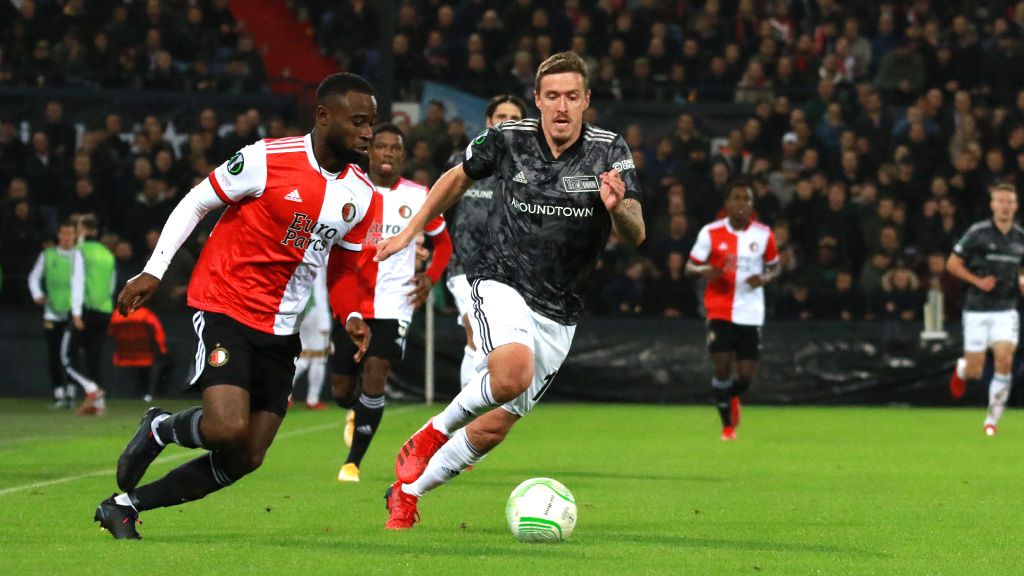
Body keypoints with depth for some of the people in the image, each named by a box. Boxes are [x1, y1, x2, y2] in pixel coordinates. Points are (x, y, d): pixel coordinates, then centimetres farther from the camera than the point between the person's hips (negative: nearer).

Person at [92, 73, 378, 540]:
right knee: (228, 428, -27)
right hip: (226, 310, -6)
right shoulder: (268, 160, -13)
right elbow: (196, 203, -3)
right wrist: (153, 271, -7)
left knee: (246, 459, 0)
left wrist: (351, 317, 1)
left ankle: (124, 506, 13)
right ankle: (158, 429, 7)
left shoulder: (361, 195, 4)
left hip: (280, 334, 6)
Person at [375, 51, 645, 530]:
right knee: (513, 373, -35)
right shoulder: (508, 140, -6)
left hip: (559, 314, 2)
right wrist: (411, 231, 18)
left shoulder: (610, 151, -7)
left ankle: (407, 492, 26)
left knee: (493, 428, 4)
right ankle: (435, 432, -7)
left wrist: (618, 208, -36)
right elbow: (458, 177, 15)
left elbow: (635, 236, -14)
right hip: (501, 284, -2)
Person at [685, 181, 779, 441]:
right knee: (722, 366, -12)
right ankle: (727, 424, 7)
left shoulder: (764, 234, 2)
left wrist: (765, 278, -9)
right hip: (720, 310, -1)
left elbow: (774, 267, 14)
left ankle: (731, 398, 35)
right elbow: (690, 267, 1)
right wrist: (704, 270, -22)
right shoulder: (711, 232, -3)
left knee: (747, 374, -2)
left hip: (750, 314, 1)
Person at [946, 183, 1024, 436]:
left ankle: (992, 419, -1)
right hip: (977, 310, -2)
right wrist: (978, 281, -14)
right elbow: (952, 264, -2)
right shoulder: (977, 233, -7)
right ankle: (961, 369, 38)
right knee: (975, 372, -1)